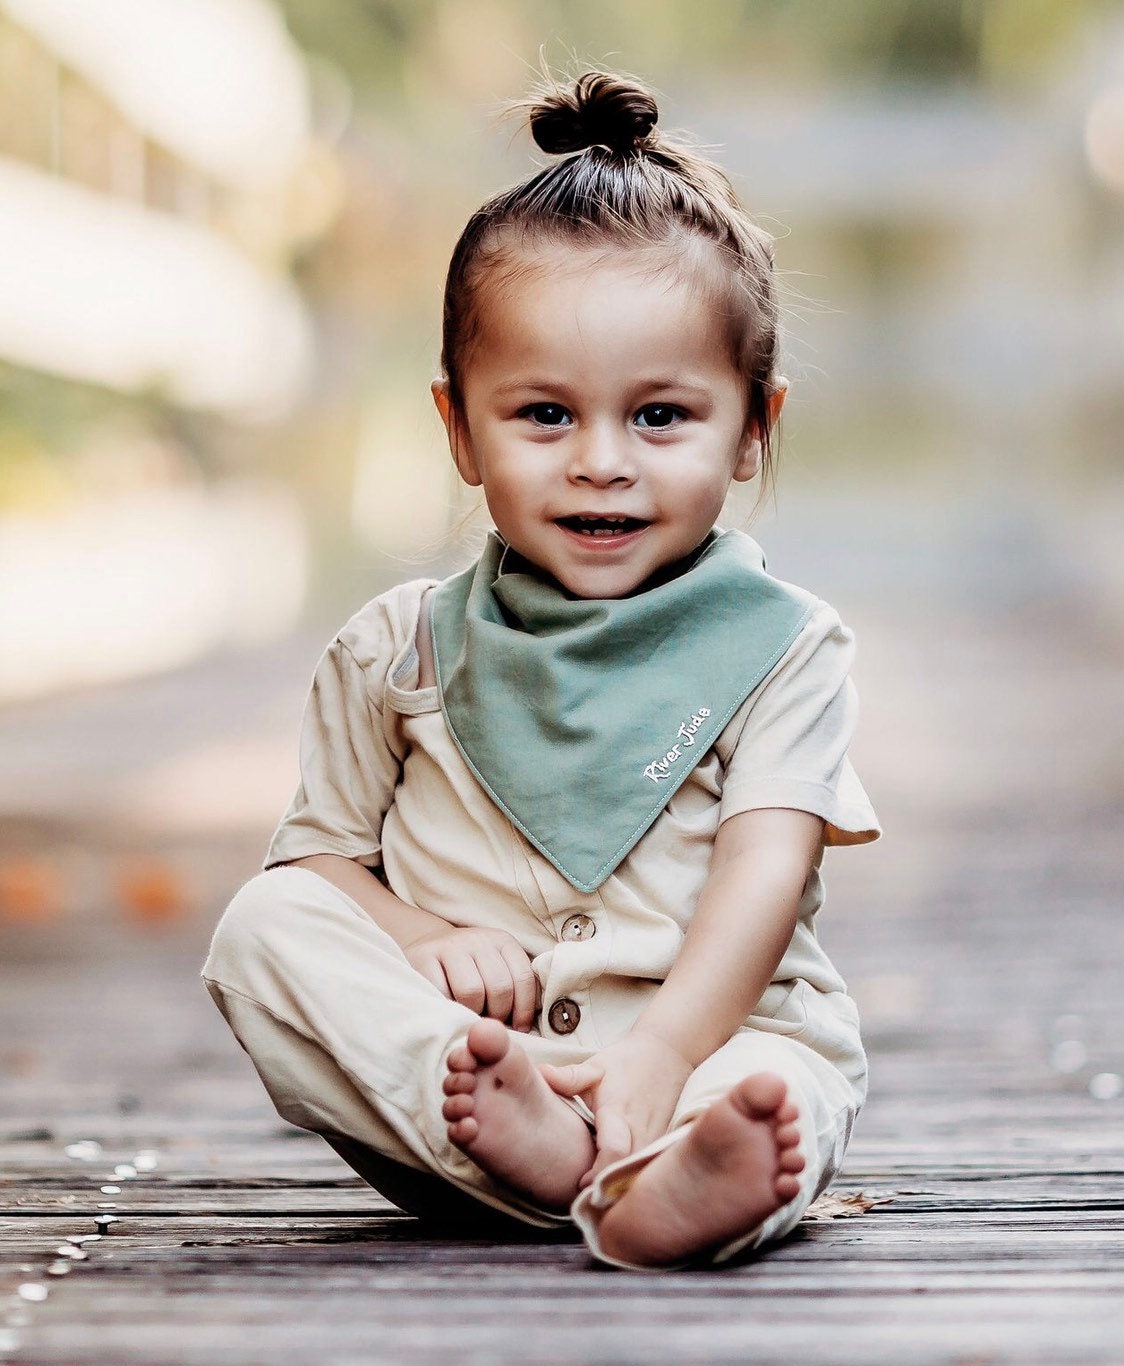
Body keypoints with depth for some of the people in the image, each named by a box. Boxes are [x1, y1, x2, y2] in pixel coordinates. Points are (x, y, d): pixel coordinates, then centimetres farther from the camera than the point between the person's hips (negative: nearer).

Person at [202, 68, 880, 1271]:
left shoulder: (781, 649, 4)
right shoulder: (399, 651, 10)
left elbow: (763, 876, -10)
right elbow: (322, 851, 12)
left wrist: (661, 1053, -29)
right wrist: (417, 937, -13)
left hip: (707, 1041, -2)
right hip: (422, 1063, 2)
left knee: (787, 1083, -34)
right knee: (264, 927, -20)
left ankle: (665, 1186, -68)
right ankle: (494, 1119, -42)